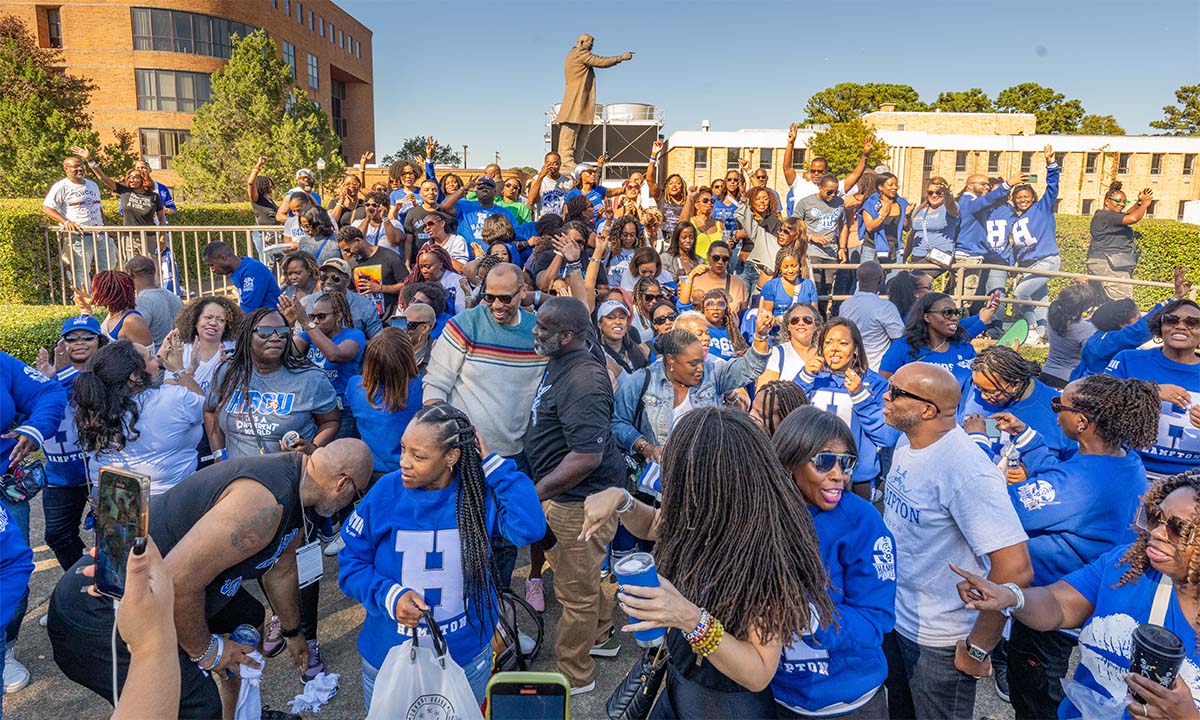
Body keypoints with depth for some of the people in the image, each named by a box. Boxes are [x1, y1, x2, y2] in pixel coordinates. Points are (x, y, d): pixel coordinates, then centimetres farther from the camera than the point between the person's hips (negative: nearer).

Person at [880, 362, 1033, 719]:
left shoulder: (967, 472, -30)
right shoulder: (907, 441, -4)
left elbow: (1015, 569, -32)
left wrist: (978, 648, -23)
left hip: (939, 641, -7)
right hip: (894, 617, 8)